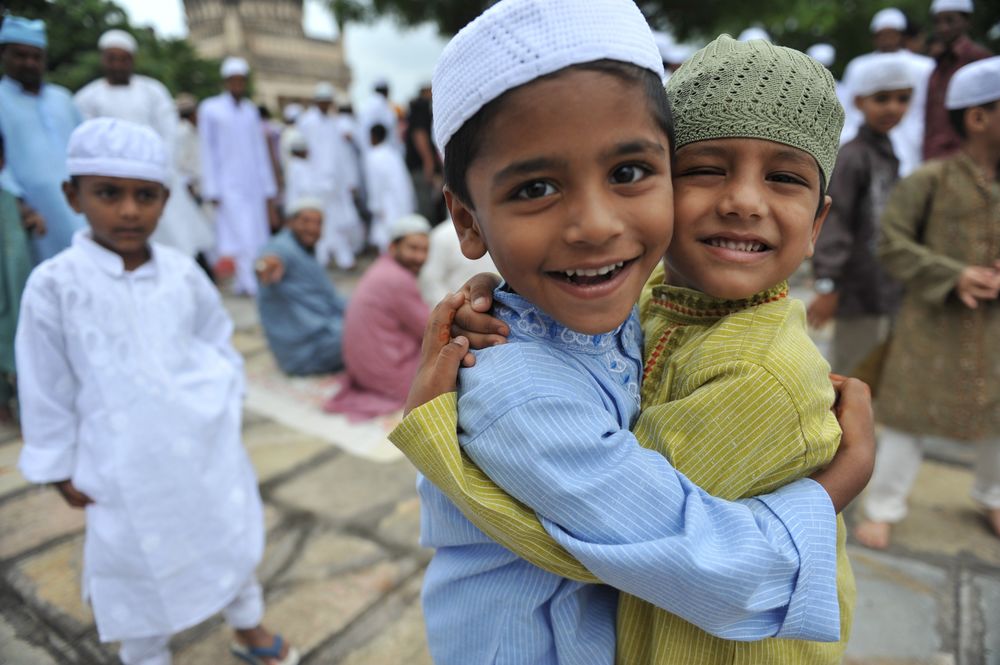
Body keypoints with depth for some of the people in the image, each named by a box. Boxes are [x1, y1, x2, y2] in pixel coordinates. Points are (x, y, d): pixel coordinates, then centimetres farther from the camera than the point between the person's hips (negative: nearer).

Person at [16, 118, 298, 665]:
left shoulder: (182, 272, -3)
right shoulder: (55, 285, -12)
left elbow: (218, 340, 12)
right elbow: (45, 388, -4)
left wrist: (224, 397, 3)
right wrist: (59, 469, 1)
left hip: (206, 444, 3)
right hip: (127, 462, -3)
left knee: (232, 535, 18)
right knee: (140, 563, 14)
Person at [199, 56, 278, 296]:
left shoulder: (251, 110, 14)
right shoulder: (210, 109, 1)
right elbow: (208, 151, 0)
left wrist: (269, 189, 10)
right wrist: (212, 190, -6)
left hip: (254, 185, 5)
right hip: (228, 184, -4)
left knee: (257, 237, 2)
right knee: (242, 236, -11)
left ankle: (243, 283, 11)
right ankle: (252, 285, -10)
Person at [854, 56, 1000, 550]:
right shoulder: (932, 180, -11)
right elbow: (892, 244, -13)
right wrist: (953, 276, -20)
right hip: (932, 324, -5)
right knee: (910, 414, 3)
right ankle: (883, 506, 20)